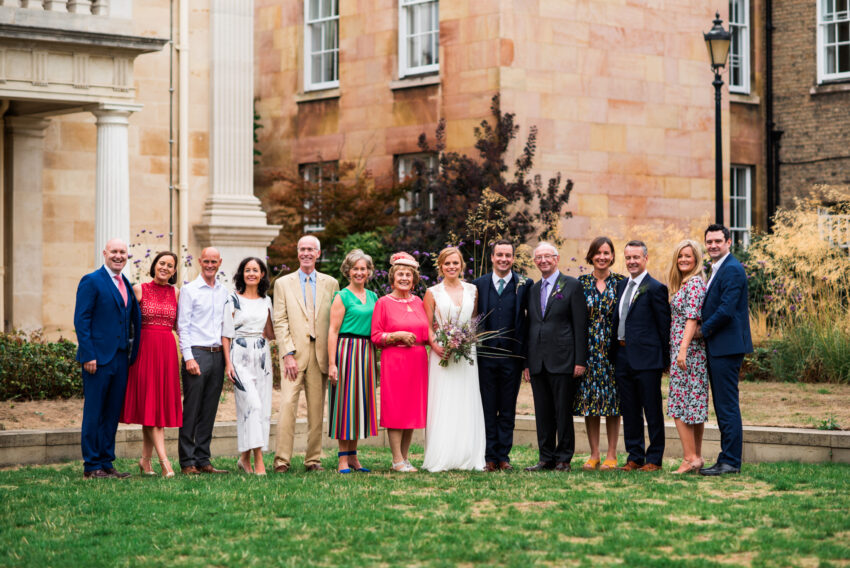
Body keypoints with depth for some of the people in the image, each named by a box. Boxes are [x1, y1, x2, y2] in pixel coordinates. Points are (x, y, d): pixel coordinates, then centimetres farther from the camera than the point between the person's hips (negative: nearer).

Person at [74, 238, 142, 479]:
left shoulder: (126, 284, 16)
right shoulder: (92, 281, -6)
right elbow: (81, 321, -11)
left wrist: (131, 353, 8)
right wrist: (88, 356, -16)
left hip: (121, 358, 7)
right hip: (98, 357, -7)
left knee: (113, 413, 10)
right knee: (94, 412, -2)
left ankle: (106, 463, 16)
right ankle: (91, 466, 3)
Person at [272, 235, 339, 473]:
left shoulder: (330, 283, 12)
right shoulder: (283, 283, 9)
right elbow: (280, 322, 2)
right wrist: (288, 354, -9)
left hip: (321, 354, 2)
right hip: (294, 354, -2)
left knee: (317, 409, 3)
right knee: (287, 404, -12)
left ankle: (313, 459, 9)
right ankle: (282, 460, -12)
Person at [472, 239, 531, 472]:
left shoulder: (525, 285, 2)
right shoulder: (479, 284, 6)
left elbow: (530, 320, 0)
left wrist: (526, 356, -6)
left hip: (512, 356, -1)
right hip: (486, 356, 1)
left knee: (508, 410, 6)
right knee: (488, 409, 4)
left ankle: (503, 456, 12)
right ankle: (490, 457, 10)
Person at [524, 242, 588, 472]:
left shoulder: (572, 285, -1)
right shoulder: (533, 290, 16)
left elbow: (580, 325, -5)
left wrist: (580, 360, -11)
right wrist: (527, 362, 12)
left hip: (562, 360, -5)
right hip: (538, 362, 5)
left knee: (563, 412, -1)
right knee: (543, 414, 8)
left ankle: (564, 459, 6)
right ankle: (546, 458, 14)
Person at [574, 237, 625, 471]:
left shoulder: (621, 282, 2)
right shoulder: (581, 283, 5)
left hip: (613, 347, -1)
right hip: (588, 349, 1)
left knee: (612, 399, 0)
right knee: (589, 398, 2)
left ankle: (611, 455, 6)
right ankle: (594, 454, 10)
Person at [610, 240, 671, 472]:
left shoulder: (655, 288, -7)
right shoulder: (621, 286, 15)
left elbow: (664, 325, -8)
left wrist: (665, 358, -10)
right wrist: (615, 352, 10)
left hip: (646, 358, -7)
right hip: (622, 357, 7)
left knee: (652, 411, 1)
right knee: (629, 411, 11)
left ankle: (654, 459, 7)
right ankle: (635, 457, 18)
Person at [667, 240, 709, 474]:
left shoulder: (695, 283, -11)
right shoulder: (683, 284, 18)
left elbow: (692, 318, -19)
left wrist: (683, 349, -24)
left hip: (688, 349, -10)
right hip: (680, 348, 10)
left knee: (681, 403, -10)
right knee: (694, 403, 10)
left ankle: (690, 457, -10)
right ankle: (697, 457, 13)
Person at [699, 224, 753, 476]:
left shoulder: (732, 270, -14)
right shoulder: (717, 269, 19)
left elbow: (726, 310, -21)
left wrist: (703, 330, -9)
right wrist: (706, 331, 8)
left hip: (726, 347, -10)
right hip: (717, 347, 10)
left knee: (727, 406, -7)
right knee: (722, 406, 12)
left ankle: (731, 462, -4)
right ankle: (727, 459, 17)